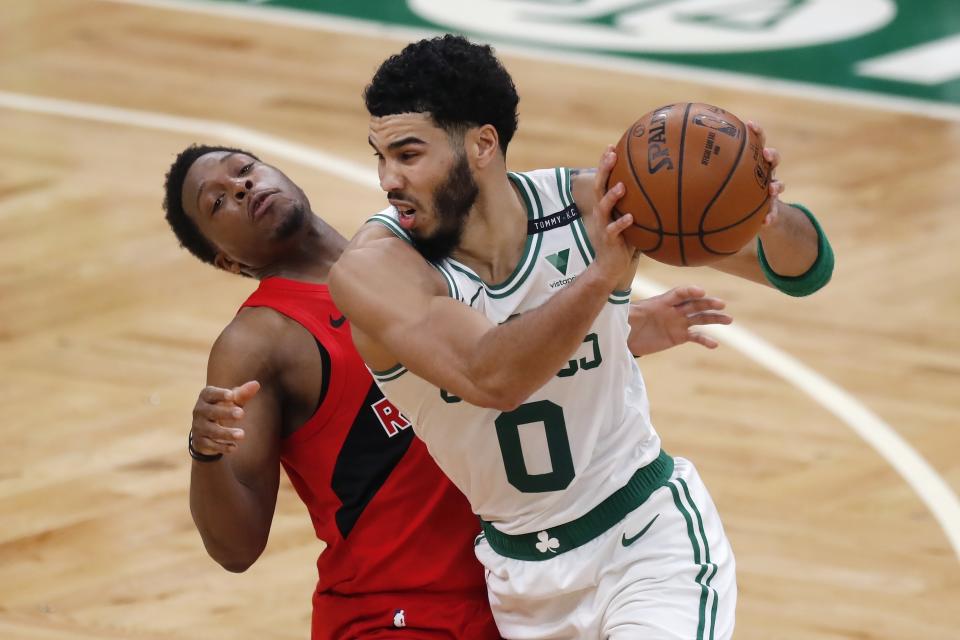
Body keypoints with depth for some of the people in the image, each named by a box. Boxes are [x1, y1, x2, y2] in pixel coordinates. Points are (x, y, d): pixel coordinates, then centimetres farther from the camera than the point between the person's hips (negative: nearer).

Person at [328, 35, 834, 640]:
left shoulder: (591, 205, -15)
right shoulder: (372, 268, -19)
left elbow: (805, 267, -12)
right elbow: (489, 379, -36)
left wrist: (765, 218, -36)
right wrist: (598, 277, -51)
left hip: (651, 537, -1)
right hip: (523, 576, 1)